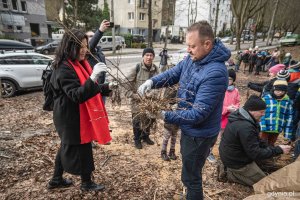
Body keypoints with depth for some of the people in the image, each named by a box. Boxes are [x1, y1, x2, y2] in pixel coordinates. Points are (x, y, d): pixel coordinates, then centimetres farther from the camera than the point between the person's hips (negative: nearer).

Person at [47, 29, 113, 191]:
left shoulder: (80, 63, 7)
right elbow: (77, 95, -31)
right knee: (82, 149, 7)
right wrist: (93, 77, -41)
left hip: (78, 116, 10)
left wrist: (107, 87, 8)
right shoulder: (64, 69, -22)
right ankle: (86, 183, 29)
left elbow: (89, 89, 15)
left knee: (67, 147, 22)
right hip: (72, 118, -9)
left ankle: (56, 179, 42)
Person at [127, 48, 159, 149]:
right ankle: (137, 139, 30)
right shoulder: (137, 67, -12)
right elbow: (128, 82, -11)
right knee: (137, 120, 8)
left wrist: (154, 93, -7)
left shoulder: (155, 69, 1)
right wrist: (134, 95, -17)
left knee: (150, 119, 17)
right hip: (138, 100, -4)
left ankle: (145, 136, 41)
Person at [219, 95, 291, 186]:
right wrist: (279, 150, -17)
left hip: (231, 156, 9)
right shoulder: (245, 127, -33)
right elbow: (255, 154, -25)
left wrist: (268, 147, 1)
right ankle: (232, 174, 2)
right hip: (237, 162, -8)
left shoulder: (239, 116, -2)